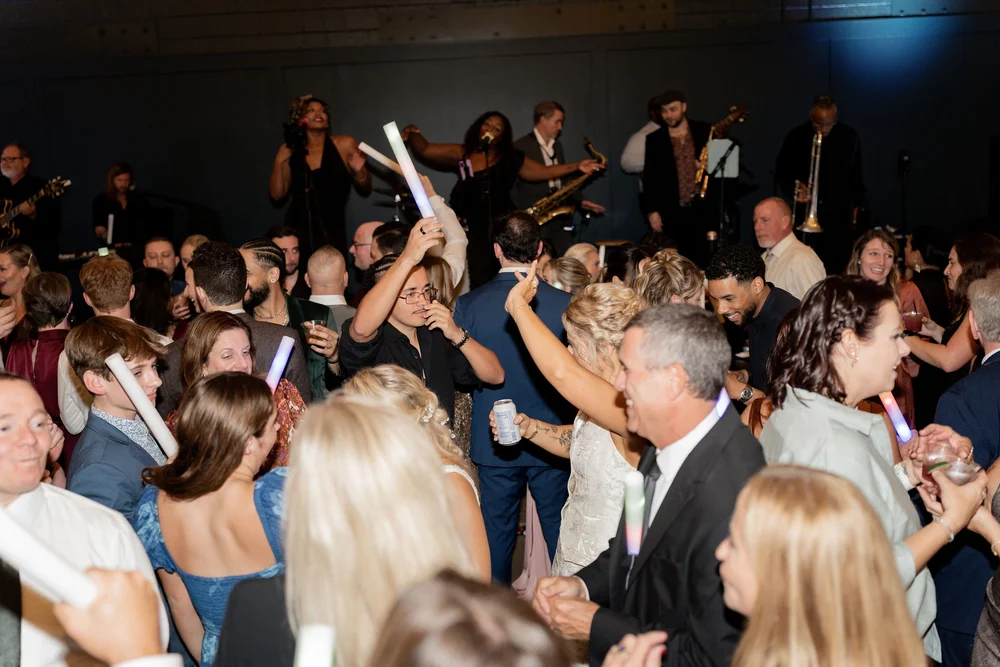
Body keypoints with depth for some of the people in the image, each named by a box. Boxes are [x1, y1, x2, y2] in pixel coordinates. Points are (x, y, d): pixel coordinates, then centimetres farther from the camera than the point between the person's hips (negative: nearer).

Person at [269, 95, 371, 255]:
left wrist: (359, 171, -14)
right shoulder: (290, 151, 6)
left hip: (332, 231, -1)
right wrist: (279, 162, -3)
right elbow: (277, 195, 7)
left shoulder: (344, 145, 1)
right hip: (297, 230, 1)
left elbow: (365, 190, 6)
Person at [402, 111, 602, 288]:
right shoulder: (461, 154, 8)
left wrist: (577, 167, 1)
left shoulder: (510, 158, 5)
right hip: (474, 231, 1)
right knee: (479, 285, -3)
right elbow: (425, 150, 13)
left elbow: (544, 171, 7)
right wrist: (412, 134, 0)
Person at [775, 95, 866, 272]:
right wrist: (794, 190, -13)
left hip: (839, 218, 1)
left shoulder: (849, 137, 6)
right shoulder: (796, 137, 1)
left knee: (834, 270, -6)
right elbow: (781, 175, 5)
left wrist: (856, 206, 14)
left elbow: (856, 177, 16)